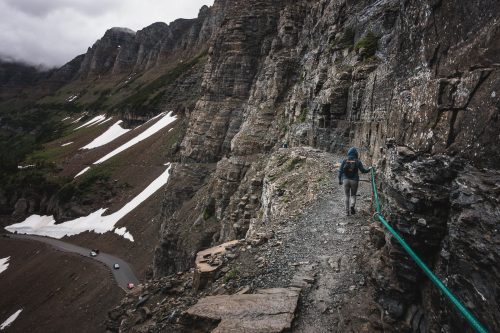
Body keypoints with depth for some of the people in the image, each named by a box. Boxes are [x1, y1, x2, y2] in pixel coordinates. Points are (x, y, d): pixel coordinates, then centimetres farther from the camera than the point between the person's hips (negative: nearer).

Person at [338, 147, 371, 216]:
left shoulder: (344, 161, -1)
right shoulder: (358, 161, -4)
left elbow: (340, 171, -4)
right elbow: (363, 170, -3)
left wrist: (340, 180, 5)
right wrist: (369, 169, 17)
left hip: (346, 180, 1)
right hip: (354, 180, -1)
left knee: (347, 195, 14)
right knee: (353, 195, 15)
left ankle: (347, 210, 14)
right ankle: (352, 205, -12)